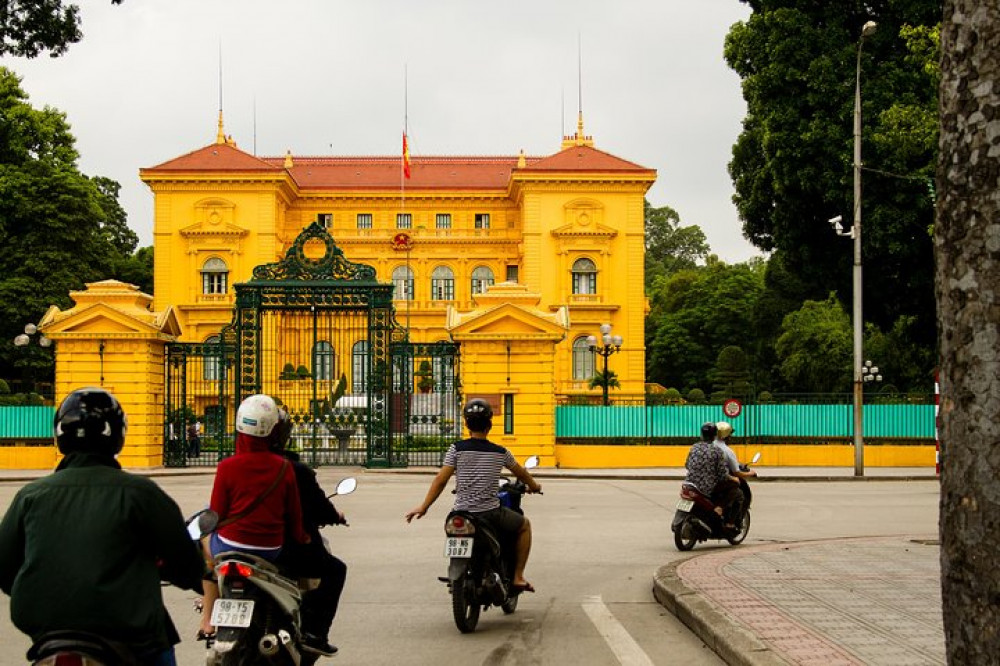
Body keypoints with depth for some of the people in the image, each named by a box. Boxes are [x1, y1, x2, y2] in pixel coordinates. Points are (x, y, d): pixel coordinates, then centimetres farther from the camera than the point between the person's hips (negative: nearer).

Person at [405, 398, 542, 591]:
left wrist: (423, 507, -2)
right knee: (524, 525, 26)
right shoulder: (500, 452, 0)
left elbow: (440, 480, -9)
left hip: (462, 513, 1)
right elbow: (520, 472, 18)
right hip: (490, 513, -1)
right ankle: (518, 577, 20)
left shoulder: (457, 449, -5)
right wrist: (534, 485, 39)